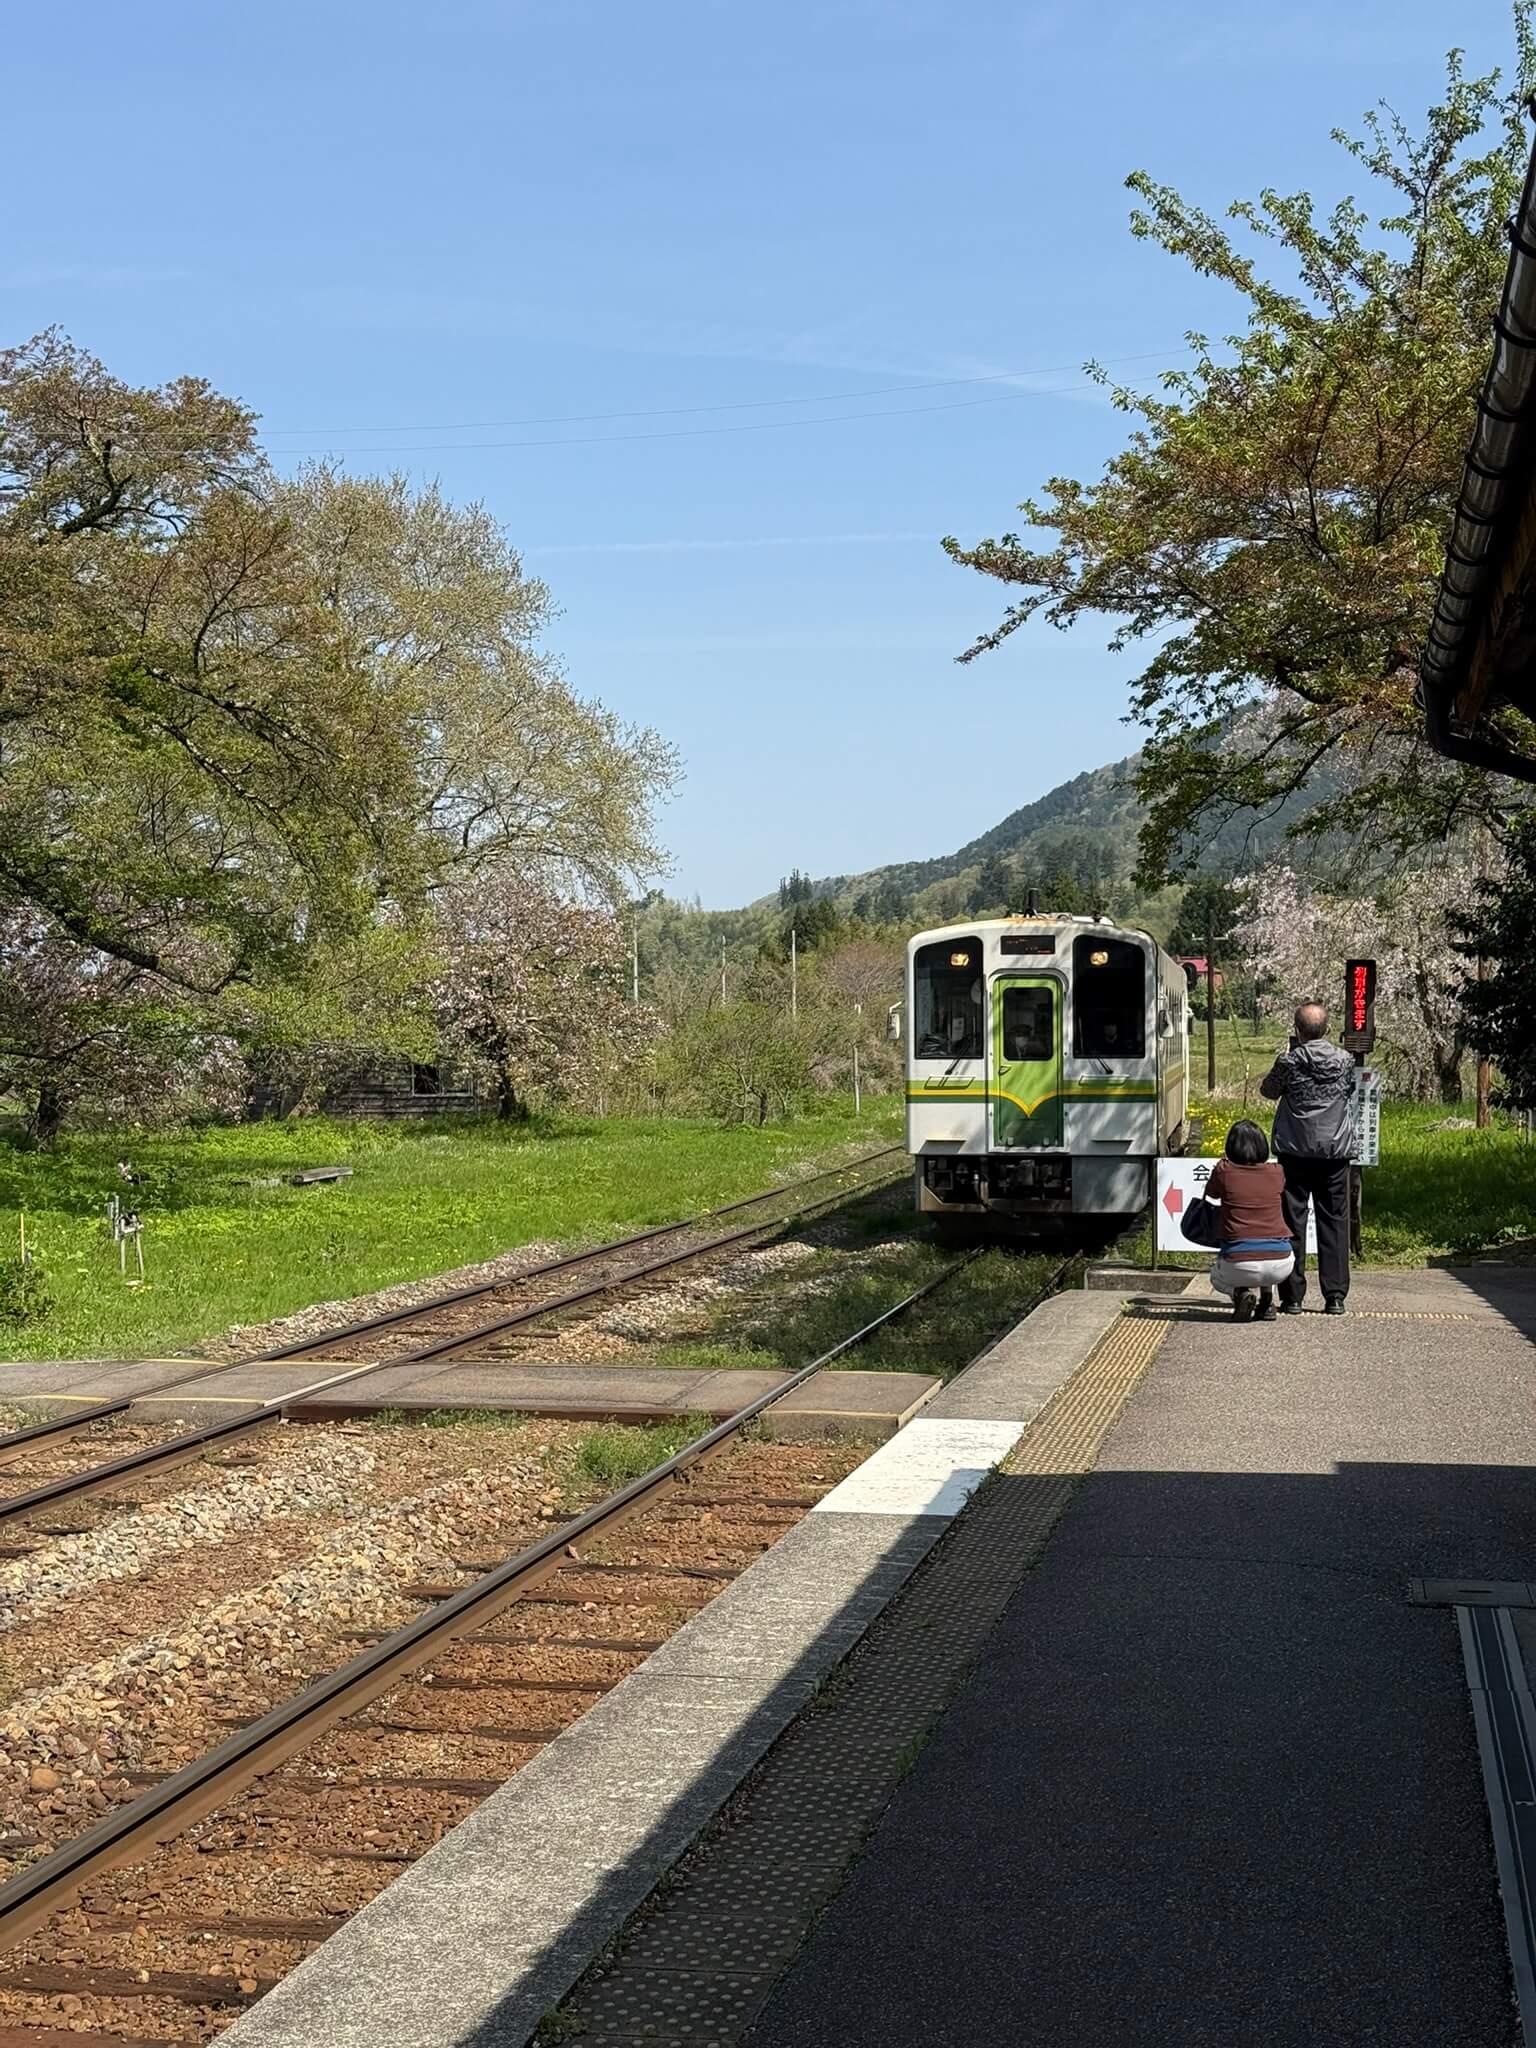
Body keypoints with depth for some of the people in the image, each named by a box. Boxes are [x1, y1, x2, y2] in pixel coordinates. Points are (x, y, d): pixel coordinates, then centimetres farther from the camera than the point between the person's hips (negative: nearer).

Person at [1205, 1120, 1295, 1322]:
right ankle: (1266, 1300, 21)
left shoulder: (1225, 1171, -3)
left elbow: (1211, 1192, 20)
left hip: (1239, 1265, -2)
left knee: (1217, 1278, 35)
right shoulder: (1275, 1172, 4)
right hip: (1281, 1265, 2)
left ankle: (1242, 1292, 1)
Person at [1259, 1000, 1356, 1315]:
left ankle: (1292, 1297, 3)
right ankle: (1335, 1297, 5)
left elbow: (1268, 1091, 8)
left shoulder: (1289, 1062, -8)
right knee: (1335, 1222, 8)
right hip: (1335, 1150, 2)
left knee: (1292, 1221, 4)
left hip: (1295, 1150, -2)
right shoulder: (1344, 1060, 0)